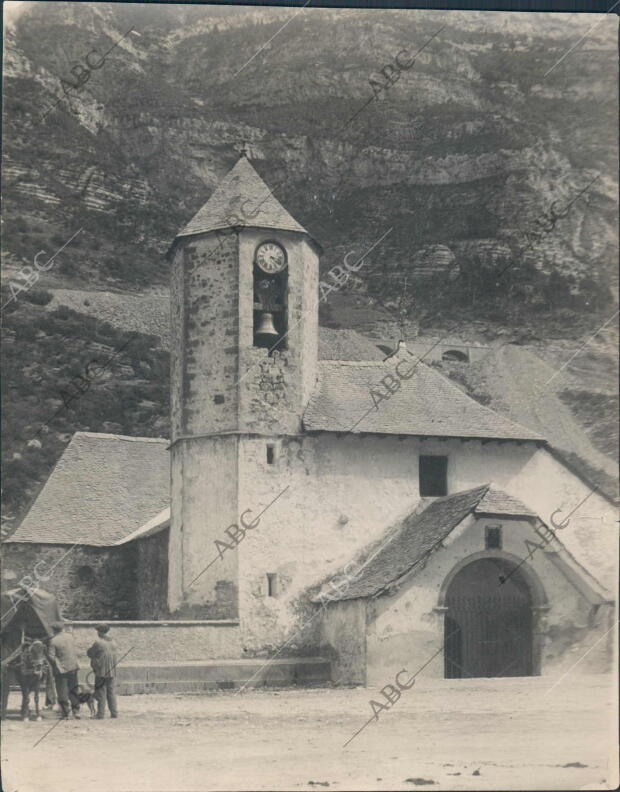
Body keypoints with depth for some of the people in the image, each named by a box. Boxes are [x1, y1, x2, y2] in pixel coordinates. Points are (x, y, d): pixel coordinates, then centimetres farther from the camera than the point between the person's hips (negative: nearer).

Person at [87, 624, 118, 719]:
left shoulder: (98, 642, -13)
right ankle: (114, 713, 10)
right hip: (112, 671, 6)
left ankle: (101, 713, 1)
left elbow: (90, 653, -4)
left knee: (101, 693, 0)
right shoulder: (113, 642, 7)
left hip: (101, 671, -6)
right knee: (111, 692, 12)